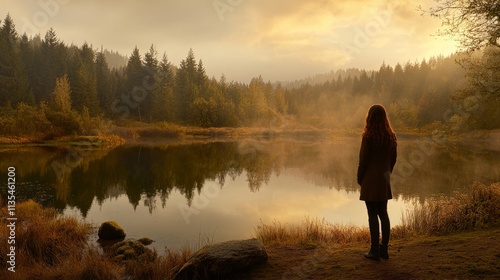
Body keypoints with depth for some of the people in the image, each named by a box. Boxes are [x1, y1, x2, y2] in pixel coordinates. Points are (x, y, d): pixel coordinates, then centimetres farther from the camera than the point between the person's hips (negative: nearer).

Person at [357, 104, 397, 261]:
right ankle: (384, 249, 21)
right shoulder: (391, 137, 4)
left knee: (373, 215, 0)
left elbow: (363, 160, -13)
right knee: (383, 213, 14)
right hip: (384, 181, 6)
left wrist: (359, 178, -1)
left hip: (370, 180, -6)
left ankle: (375, 251, 7)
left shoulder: (369, 137, -15)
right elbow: (393, 158, 9)